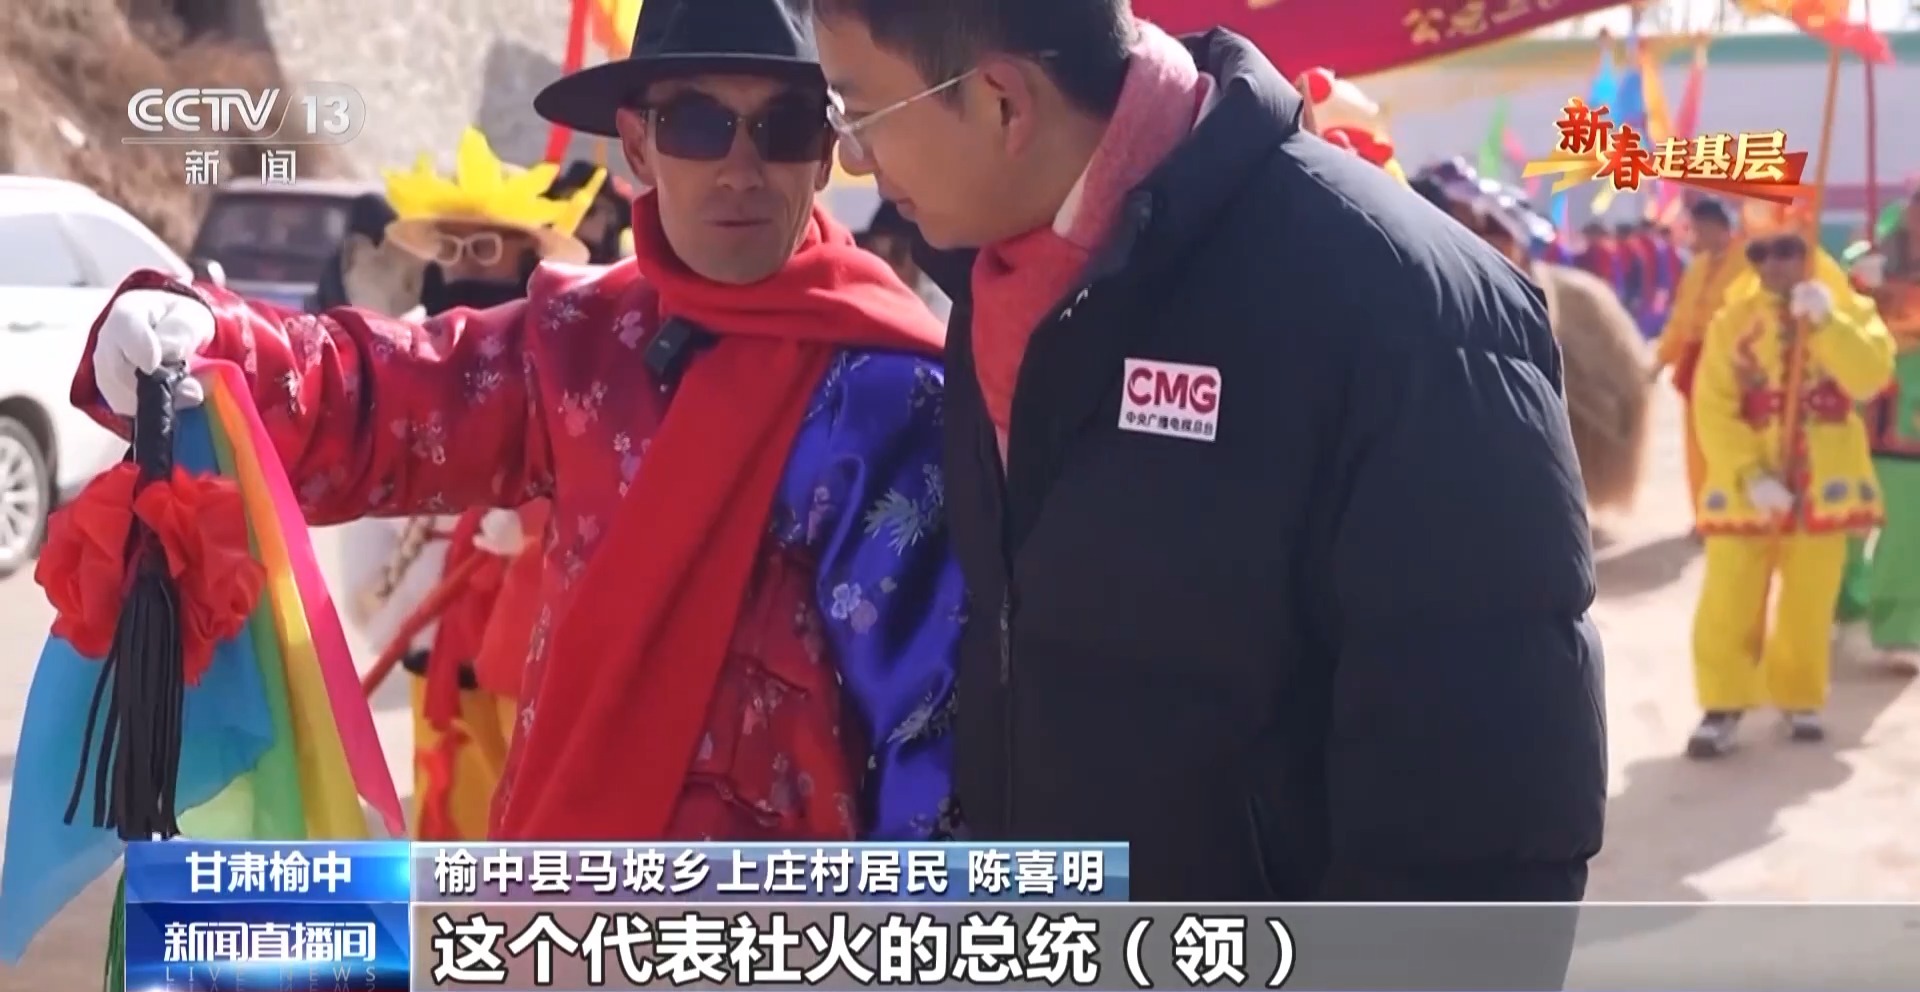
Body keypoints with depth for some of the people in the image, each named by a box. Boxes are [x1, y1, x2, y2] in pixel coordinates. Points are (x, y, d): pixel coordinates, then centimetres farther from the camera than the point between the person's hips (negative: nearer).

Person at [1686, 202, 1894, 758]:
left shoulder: (1850, 309, 1)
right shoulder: (1731, 321, -2)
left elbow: (1870, 379, -16)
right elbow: (1713, 409, -8)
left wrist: (1826, 322, -25)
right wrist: (1749, 476, -18)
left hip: (1822, 481, 1)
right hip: (1747, 483, -1)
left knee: (1809, 599, 9)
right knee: (1728, 600, -4)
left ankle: (1799, 698, 25)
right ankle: (1724, 706, 4)